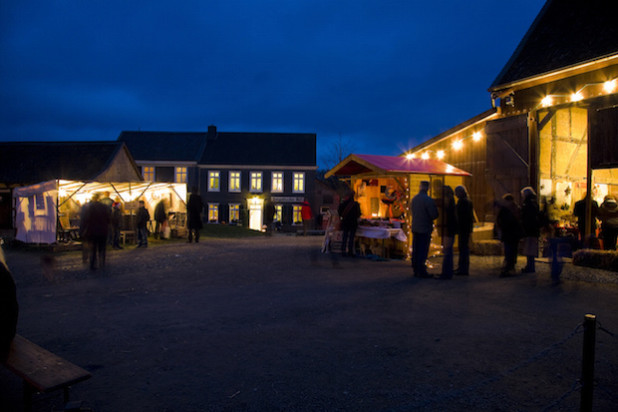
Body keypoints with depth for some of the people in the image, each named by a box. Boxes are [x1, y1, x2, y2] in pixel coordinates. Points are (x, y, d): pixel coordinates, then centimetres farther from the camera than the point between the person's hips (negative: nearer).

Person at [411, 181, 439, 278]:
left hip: (415, 228, 7)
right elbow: (434, 215, -16)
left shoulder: (414, 198, 6)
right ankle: (421, 272, 0)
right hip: (425, 229, -7)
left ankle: (416, 270, 18)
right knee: (423, 251, -3)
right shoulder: (428, 200, -16)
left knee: (415, 250, 11)